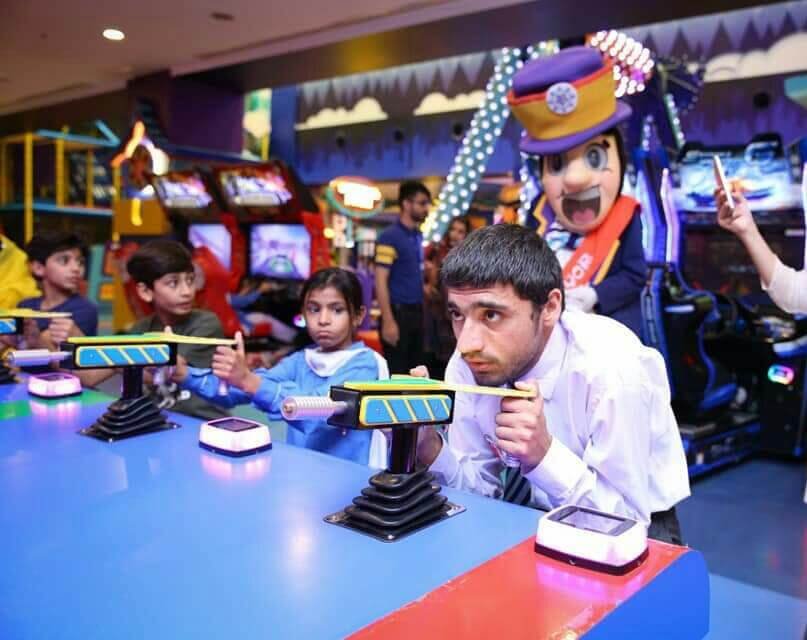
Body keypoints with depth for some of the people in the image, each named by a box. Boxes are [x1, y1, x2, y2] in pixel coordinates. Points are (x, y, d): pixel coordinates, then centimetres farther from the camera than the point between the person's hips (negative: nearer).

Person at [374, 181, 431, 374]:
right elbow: (381, 282, -15)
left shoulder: (418, 237, 12)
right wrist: (388, 321, -20)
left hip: (417, 312, 8)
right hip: (398, 312, -8)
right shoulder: (390, 237, -11)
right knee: (395, 371, -2)